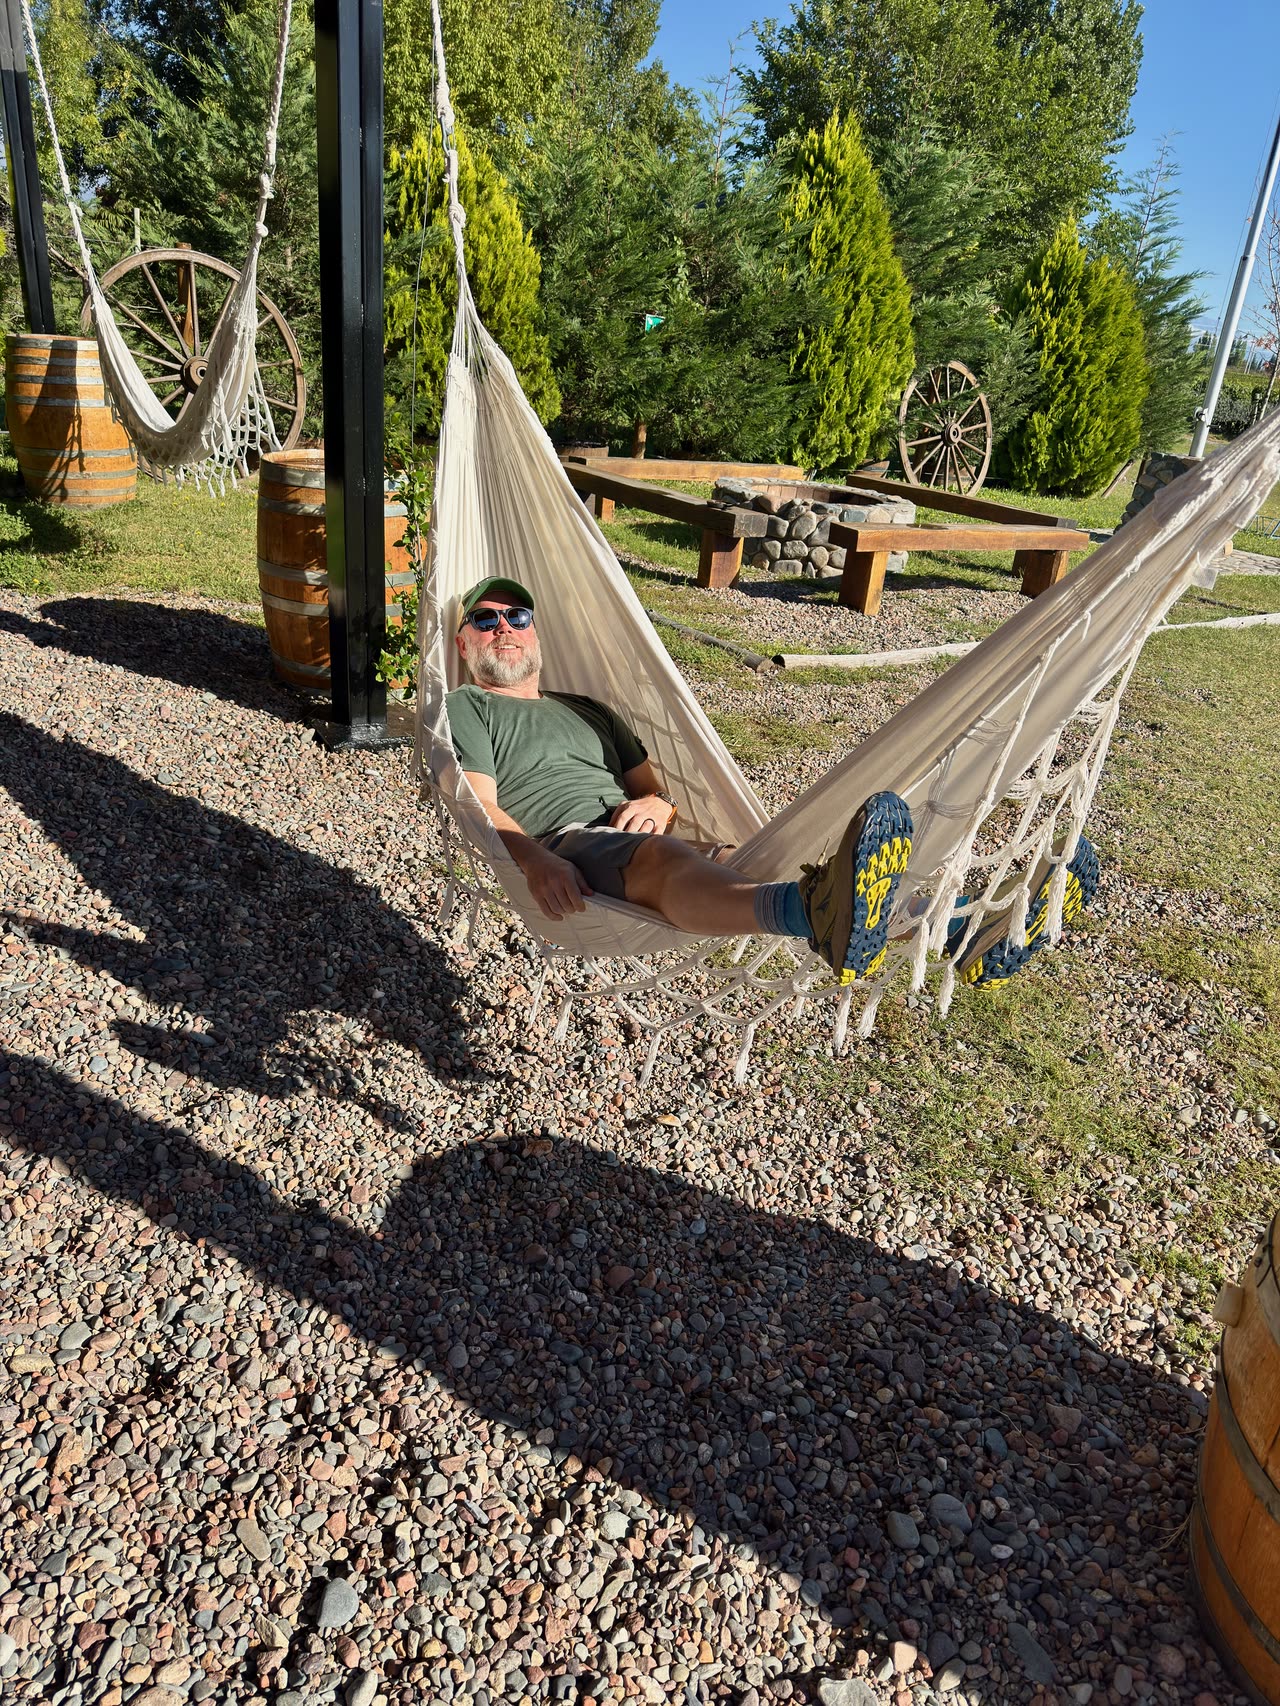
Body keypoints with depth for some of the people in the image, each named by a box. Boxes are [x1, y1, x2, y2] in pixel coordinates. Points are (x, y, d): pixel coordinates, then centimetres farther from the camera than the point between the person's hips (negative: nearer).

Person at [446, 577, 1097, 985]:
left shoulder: (587, 710, 34)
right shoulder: (464, 708, 17)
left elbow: (659, 791, 28)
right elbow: (481, 806, 0)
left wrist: (659, 804, 2)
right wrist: (534, 860, -20)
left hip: (636, 837, 6)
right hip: (562, 846, -6)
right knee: (663, 858, -39)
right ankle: (809, 910, -72)